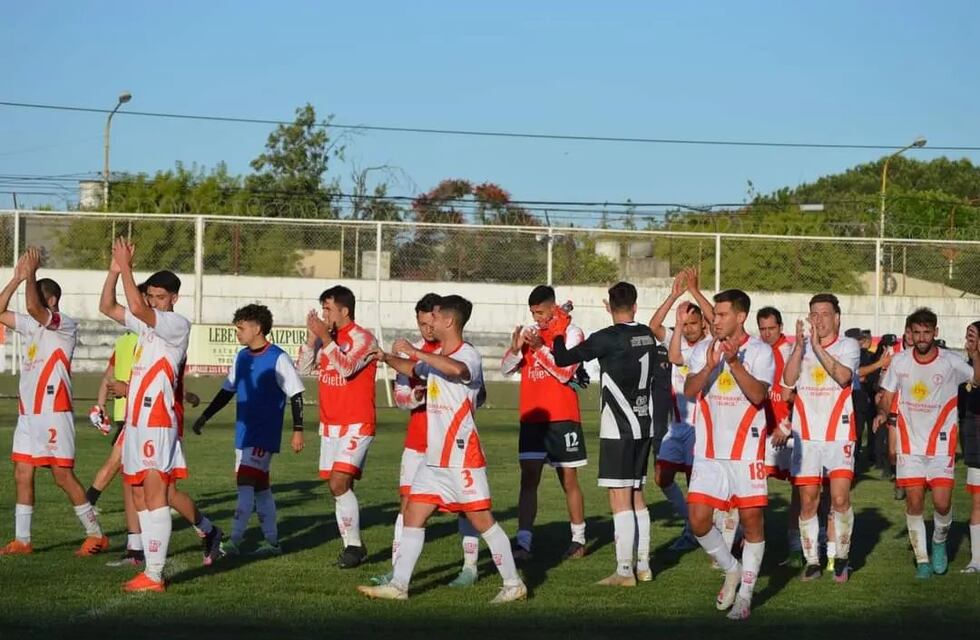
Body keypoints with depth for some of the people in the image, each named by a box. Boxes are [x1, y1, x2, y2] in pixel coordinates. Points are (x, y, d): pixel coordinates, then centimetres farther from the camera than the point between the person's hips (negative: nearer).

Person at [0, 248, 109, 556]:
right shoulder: (32, 325, 16)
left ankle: (96, 535, 2)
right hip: (27, 413, 8)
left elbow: (33, 306, -24)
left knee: (63, 475, -6)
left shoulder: (66, 325, -8)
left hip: (53, 413, -8)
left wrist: (31, 273, -13)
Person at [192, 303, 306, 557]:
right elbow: (227, 391, 20)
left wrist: (298, 430, -13)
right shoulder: (242, 357, 11)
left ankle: (234, 541, -18)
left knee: (246, 482, -15)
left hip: (265, 434, -8)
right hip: (244, 432, 8)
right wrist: (205, 416, 17)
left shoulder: (278, 358, -10)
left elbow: (296, 395, -10)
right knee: (259, 485, 10)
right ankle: (271, 541, 16)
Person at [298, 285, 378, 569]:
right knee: (337, 487, 7)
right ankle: (350, 546, 13)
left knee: (339, 483, -17)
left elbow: (346, 367, -24)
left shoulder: (362, 338, -10)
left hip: (356, 424, -7)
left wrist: (326, 338, -23)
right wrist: (312, 337, -5)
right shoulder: (327, 338, 10)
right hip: (329, 424, 7)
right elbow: (305, 368, 7)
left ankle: (354, 545, -8)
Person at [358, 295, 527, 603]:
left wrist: (415, 352, -32)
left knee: (482, 520, -4)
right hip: (434, 458, 9)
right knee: (413, 515, 4)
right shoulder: (435, 358, 16)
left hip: (462, 458, -9)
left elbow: (457, 369, -38)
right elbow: (413, 369, 39)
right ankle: (398, 585, 7)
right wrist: (387, 358, 22)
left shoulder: (468, 354, -12)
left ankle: (513, 584, 6)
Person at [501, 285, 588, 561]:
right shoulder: (528, 333, 10)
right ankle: (523, 543, -10)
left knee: (569, 479, 6)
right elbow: (506, 369, 6)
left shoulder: (572, 333, -4)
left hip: (562, 418, -3)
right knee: (528, 479, -5)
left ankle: (578, 539, 19)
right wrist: (515, 348, -13)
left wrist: (540, 347, -22)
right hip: (532, 418, 4)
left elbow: (565, 372, -15)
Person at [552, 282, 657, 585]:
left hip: (618, 429, -7)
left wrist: (557, 334, 11)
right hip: (643, 425, 7)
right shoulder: (647, 336, 6)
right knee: (636, 496, 15)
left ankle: (624, 571, -7)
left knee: (620, 499, -6)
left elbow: (563, 359, -8)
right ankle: (643, 566, 18)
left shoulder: (607, 338, -13)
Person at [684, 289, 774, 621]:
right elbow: (689, 390, -6)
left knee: (752, 521, -1)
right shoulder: (703, 350, 6)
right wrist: (710, 366, -22)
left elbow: (758, 395, -15)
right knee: (699, 521, -3)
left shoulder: (760, 351, -3)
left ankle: (745, 593, 9)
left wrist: (734, 361, -24)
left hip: (747, 450, -3)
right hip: (708, 452, 3)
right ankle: (732, 571, 21)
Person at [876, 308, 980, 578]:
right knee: (914, 502, -1)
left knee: (942, 503, -10)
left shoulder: (951, 362, -6)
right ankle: (921, 559, 12)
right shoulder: (899, 361, 2)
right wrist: (882, 412, -9)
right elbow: (887, 396, 11)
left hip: (941, 444, -2)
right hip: (909, 443, 2)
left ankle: (939, 541, 21)